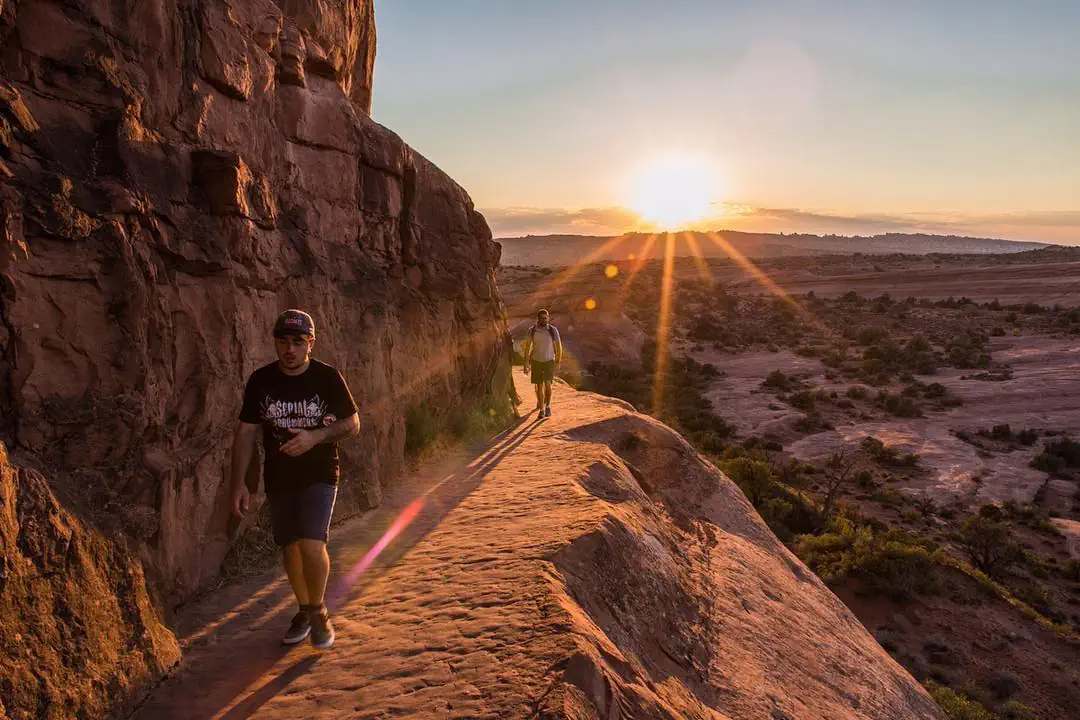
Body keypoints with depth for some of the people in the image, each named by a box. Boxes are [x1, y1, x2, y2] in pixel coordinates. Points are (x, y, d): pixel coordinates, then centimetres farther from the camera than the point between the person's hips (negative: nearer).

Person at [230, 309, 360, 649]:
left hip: (319, 475, -3)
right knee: (290, 547, 10)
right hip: (278, 478, 3)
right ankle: (304, 612, 32)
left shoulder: (328, 377, -10)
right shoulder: (260, 381, -4)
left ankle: (318, 612, 9)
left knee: (312, 544, -16)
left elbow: (353, 423, -4)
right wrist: (239, 483, -4)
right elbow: (245, 432, 1)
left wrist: (316, 436, -21)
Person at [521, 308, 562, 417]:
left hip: (549, 362, -1)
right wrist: (526, 364, -5)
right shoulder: (532, 330, -8)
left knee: (547, 384, -17)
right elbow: (527, 347, -2)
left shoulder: (553, 330, -12)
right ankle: (541, 409, 20)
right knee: (539, 386, 4)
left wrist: (558, 362, -3)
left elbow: (558, 346, -3)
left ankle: (548, 406, 5)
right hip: (536, 362, 1)